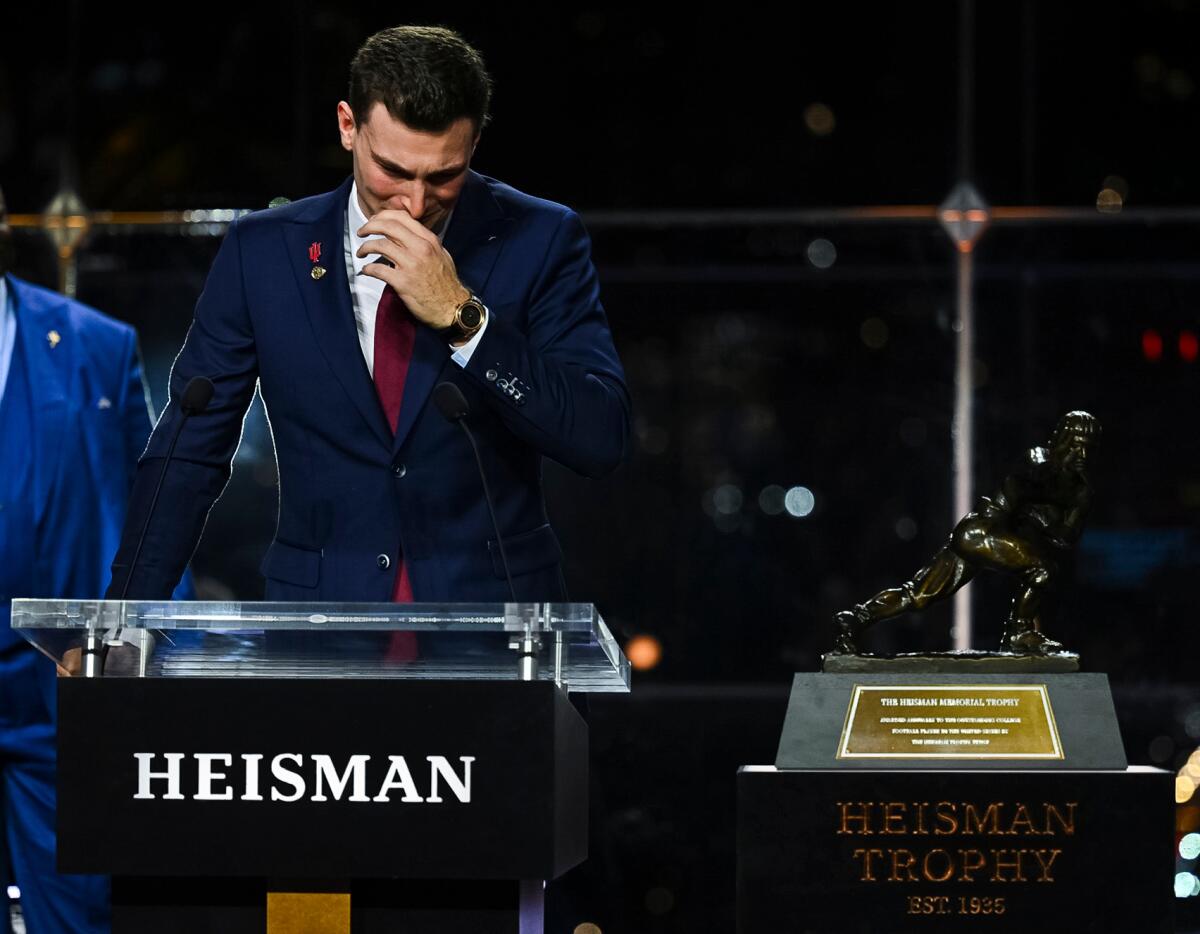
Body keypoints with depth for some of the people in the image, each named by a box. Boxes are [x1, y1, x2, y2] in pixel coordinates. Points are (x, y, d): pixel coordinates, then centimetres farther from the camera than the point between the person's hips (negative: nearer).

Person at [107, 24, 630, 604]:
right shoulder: (263, 251, 4)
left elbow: (602, 441, -8)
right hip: (319, 618, 1)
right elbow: (190, 450, 9)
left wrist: (461, 316, -17)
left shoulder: (539, 241, 0)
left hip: (493, 605, -1)